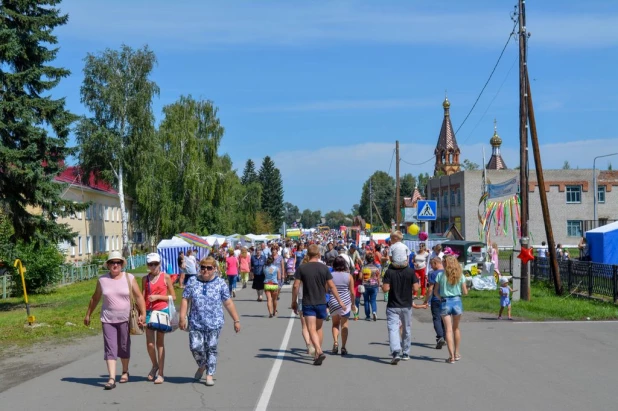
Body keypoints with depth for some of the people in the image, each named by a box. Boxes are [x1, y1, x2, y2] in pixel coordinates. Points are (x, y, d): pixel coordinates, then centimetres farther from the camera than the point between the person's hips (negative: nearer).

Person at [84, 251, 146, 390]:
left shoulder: (129, 278, -2)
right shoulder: (102, 280, 2)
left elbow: (139, 296, -4)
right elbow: (95, 298, 13)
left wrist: (143, 314, -14)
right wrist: (88, 314, 16)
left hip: (125, 318, 0)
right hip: (108, 319, 0)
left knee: (124, 347, 11)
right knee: (110, 348, -7)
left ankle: (125, 372, 32)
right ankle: (112, 379, -12)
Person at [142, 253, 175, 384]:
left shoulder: (165, 277, 0)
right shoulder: (145, 279, 8)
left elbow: (173, 297, 1)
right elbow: (143, 297, 9)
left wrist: (157, 296, -11)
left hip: (162, 311, -2)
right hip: (149, 312, 2)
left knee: (160, 343, 2)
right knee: (150, 344, -2)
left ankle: (160, 374, 8)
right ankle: (155, 365, 26)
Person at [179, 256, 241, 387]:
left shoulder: (220, 283, 3)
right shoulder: (192, 281, 7)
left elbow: (228, 303, 4)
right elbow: (185, 300, 4)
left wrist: (236, 320, 2)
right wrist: (182, 318, -4)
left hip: (214, 323, -1)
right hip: (196, 322, 1)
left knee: (212, 349, 1)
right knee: (195, 347, -5)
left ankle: (209, 374, 13)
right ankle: (202, 365, 25)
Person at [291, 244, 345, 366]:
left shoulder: (301, 268, -5)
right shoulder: (324, 268, -1)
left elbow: (296, 286, -7)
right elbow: (331, 286, -1)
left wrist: (294, 302, 4)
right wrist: (339, 301, 8)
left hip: (308, 303, -2)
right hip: (321, 303, 2)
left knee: (312, 329, -5)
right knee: (319, 328, 17)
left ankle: (319, 352, -23)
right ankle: (318, 353, 24)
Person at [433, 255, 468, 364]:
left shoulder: (440, 275, -3)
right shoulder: (460, 276, -1)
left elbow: (435, 292, -2)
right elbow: (465, 292, 0)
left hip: (445, 303, -2)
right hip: (457, 302, 2)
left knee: (448, 330, 0)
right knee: (456, 328, 19)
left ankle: (451, 356, -7)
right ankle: (456, 353, 28)